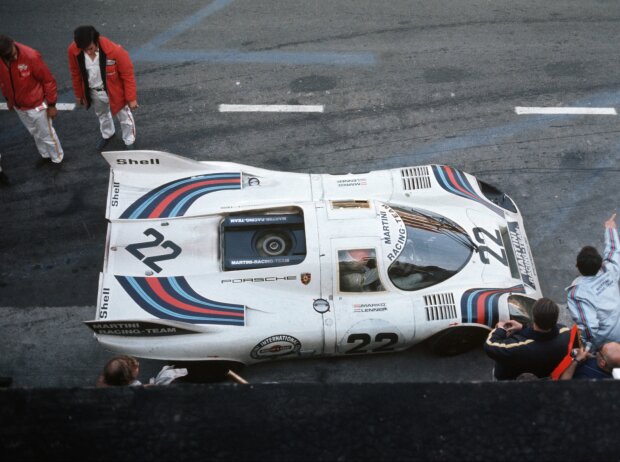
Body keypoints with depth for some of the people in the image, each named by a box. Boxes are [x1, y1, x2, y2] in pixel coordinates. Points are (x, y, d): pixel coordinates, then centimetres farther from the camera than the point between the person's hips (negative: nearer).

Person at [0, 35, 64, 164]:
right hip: (18, 105, 5)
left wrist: (51, 104, -14)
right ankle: (45, 155, 49)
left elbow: (48, 80, -20)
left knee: (46, 134, 13)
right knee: (35, 133, 26)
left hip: (36, 104, -5)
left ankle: (57, 159, 36)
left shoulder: (31, 56, -32)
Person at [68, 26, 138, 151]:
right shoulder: (73, 50, -25)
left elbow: (128, 75, -23)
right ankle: (107, 134, 61)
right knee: (102, 115, 31)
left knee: (125, 117, 20)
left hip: (114, 91, -3)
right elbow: (76, 74, -5)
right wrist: (79, 94, 7)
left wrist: (131, 98, -15)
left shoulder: (115, 51, -37)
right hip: (93, 92, 4)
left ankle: (129, 141, 47)